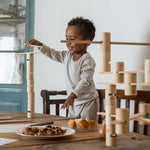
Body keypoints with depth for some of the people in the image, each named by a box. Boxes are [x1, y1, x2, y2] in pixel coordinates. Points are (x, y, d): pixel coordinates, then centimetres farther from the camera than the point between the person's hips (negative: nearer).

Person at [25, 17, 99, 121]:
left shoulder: (88, 61, -20)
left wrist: (72, 95, -37)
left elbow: (85, 81, -27)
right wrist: (40, 45, 2)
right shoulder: (67, 56, 5)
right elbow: (53, 54, 16)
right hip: (74, 102, 7)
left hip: (88, 102, -7)